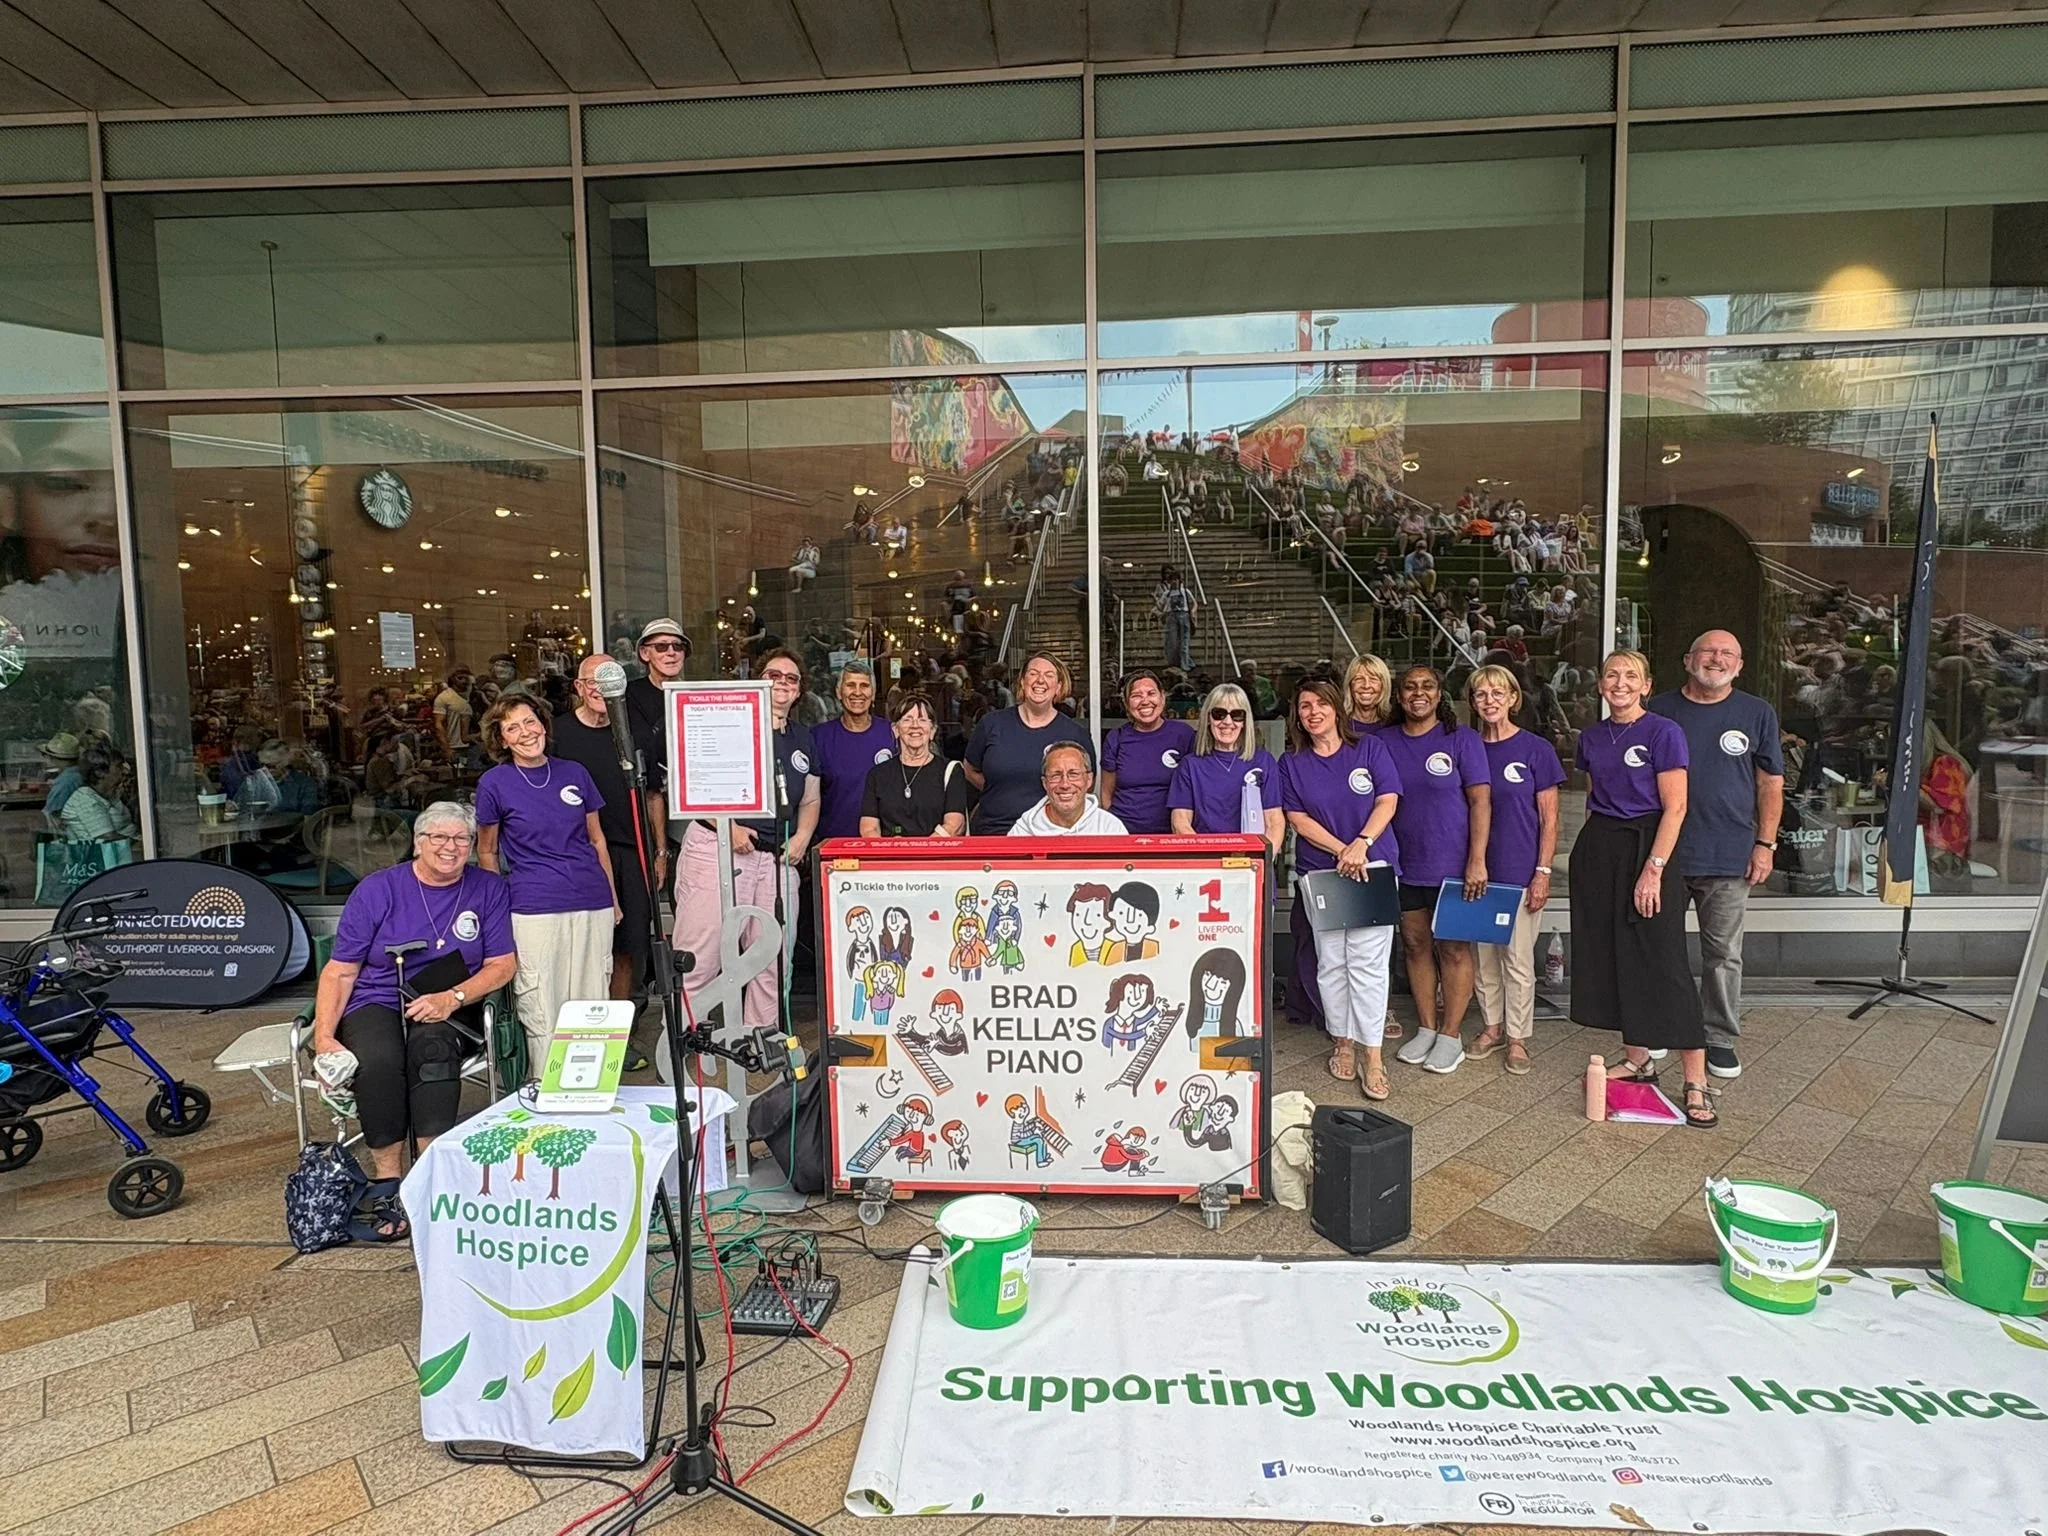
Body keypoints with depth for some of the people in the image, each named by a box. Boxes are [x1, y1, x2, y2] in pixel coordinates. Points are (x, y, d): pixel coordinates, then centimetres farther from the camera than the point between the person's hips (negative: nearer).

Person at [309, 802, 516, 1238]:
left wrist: (451, 997, -17)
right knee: (378, 1059, -33)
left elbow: (502, 964, 0)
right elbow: (339, 971, 2)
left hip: (451, 1009, 0)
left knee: (432, 1046, -35)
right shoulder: (377, 889, 3)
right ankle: (386, 1185, -24)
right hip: (377, 1002, 0)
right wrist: (324, 1037, -12)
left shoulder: (488, 890, 5)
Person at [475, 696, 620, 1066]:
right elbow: (486, 853, 9)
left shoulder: (574, 773, 7)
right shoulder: (494, 783, 0)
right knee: (542, 1016, 0)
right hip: (534, 910, -3)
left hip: (593, 905, 3)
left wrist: (613, 899, 16)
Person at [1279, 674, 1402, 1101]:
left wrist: (1361, 844, -19)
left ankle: (1372, 1058, -3)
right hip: (1319, 871, 2)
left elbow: (1388, 802, -4)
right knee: (1331, 962, 7)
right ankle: (1342, 1043, 21)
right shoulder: (1291, 763, 6)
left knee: (1368, 962, -7)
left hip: (1372, 867, -2)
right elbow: (1298, 819, -1)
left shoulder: (1370, 748, 4)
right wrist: (1341, 850, -13)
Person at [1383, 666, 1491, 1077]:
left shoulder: (1462, 739, -5)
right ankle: (1426, 1029, 24)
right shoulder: (1384, 742, 5)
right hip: (1405, 866, 4)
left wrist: (1477, 861, -14)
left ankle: (1450, 1034, 15)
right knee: (1416, 946, 11)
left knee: (1454, 948, 3)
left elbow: (1480, 800, -8)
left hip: (1453, 866, -4)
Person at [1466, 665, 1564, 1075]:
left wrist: (1543, 872, -9)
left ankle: (1518, 1037, 17)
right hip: (1476, 870, 3)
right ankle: (1491, 1027, 27)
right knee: (1484, 956, 12)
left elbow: (1549, 818, -4)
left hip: (1520, 870, -3)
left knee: (1517, 959, 4)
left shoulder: (1536, 749, -5)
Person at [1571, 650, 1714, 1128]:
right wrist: (1595, 846, 11)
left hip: (1646, 848, -6)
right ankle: (1638, 1060, 22)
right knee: (1612, 957, 9)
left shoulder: (1663, 733, -8)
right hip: (1597, 851, 6)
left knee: (1663, 962, -6)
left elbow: (1675, 807, -12)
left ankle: (1696, 1082, 1)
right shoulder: (1592, 737, 9)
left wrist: (1653, 869, -17)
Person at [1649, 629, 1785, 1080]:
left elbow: (1771, 785, 7)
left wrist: (1765, 844, -1)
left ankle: (1721, 1039, 20)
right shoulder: (1660, 710, 3)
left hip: (1729, 857, 0)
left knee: (1723, 954, 7)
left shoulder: (1758, 714, 4)